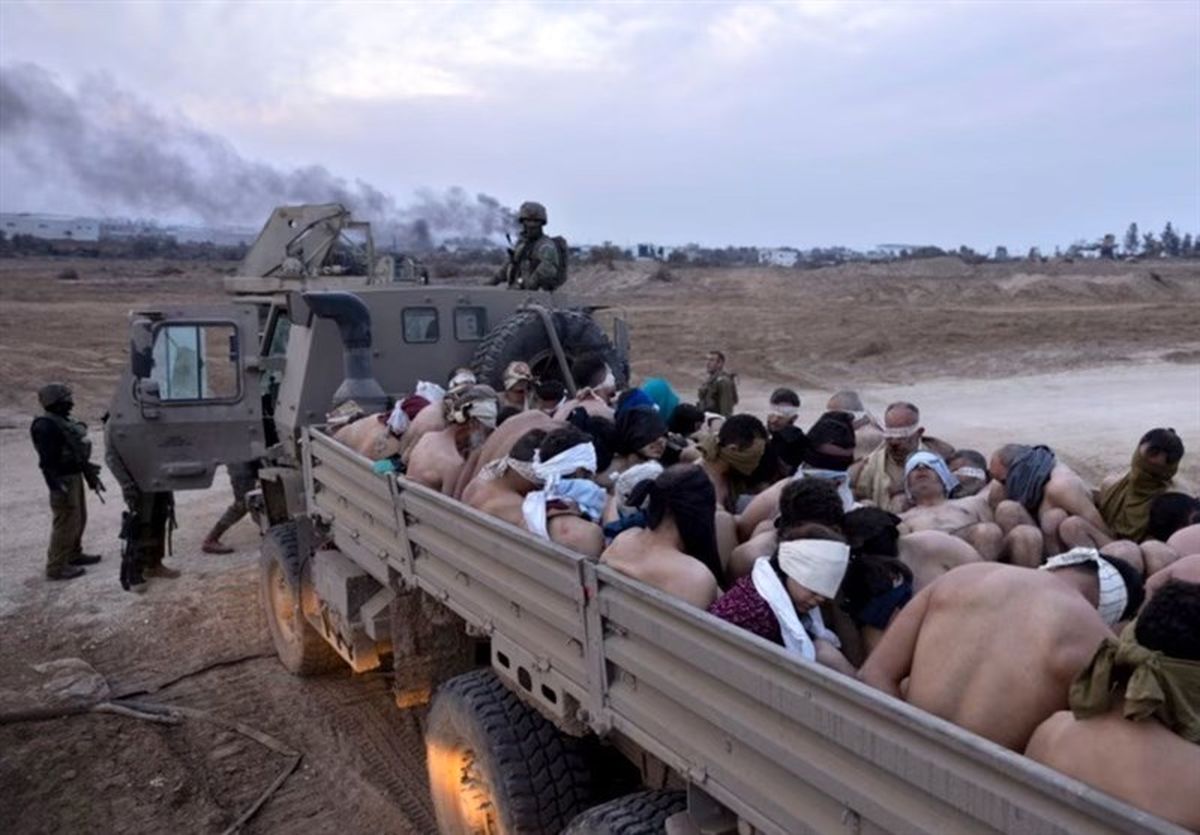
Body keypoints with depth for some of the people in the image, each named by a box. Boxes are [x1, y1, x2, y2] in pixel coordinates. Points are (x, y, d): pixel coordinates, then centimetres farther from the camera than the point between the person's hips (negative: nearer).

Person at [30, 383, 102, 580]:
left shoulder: (63, 420, 10)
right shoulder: (45, 426, -19)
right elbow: (47, 461, -23)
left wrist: (90, 474, 23)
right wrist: (57, 486, -25)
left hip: (75, 475, 10)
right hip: (64, 479, -10)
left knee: (79, 518, 20)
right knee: (66, 523, -4)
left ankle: (73, 554, 35)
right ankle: (56, 567, 4)